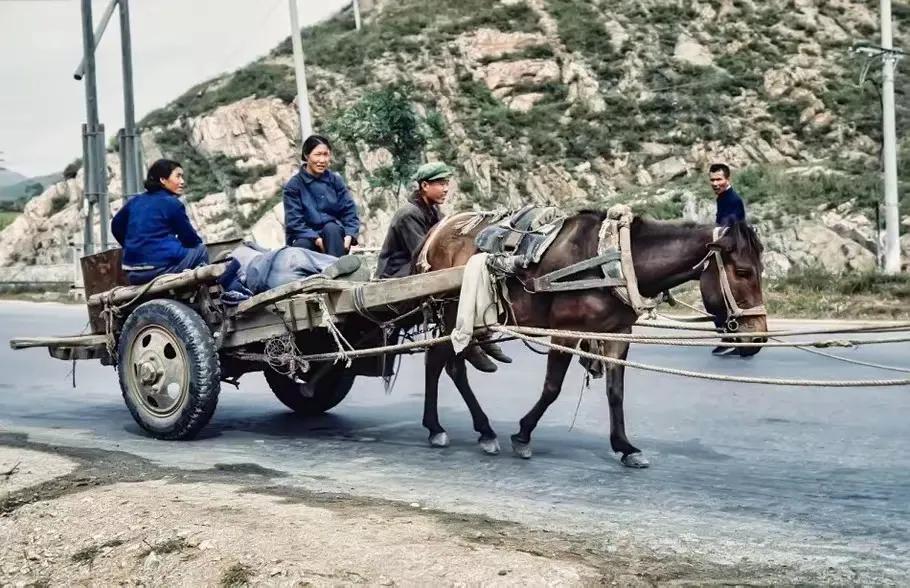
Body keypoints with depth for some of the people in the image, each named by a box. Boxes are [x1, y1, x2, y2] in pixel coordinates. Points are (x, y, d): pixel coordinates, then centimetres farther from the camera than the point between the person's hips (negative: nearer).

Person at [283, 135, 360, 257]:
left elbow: (349, 210, 1)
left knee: (330, 228, -32)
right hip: (306, 237, -2)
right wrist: (316, 239, -25)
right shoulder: (294, 185, -3)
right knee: (302, 246, -35)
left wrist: (349, 236, -19)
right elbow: (293, 221, -11)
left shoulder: (336, 180, 5)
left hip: (333, 235, 2)